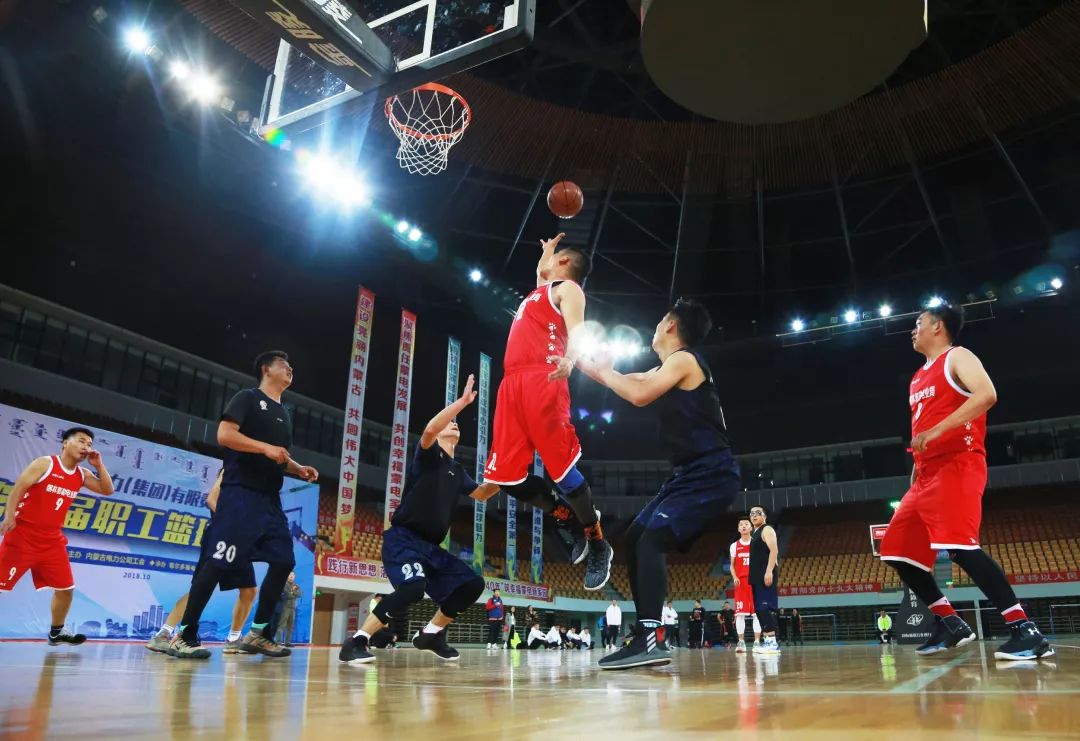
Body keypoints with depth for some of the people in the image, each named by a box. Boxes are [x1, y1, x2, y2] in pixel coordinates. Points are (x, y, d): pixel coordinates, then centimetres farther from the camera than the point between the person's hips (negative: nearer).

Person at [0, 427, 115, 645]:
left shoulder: (82, 475, 8)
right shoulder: (45, 464, -9)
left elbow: (107, 490, 8)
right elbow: (18, 488, -14)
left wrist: (99, 465, -1)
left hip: (52, 540, 7)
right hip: (23, 535, -6)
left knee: (66, 588, 8)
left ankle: (56, 633, 23)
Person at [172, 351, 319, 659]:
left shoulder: (284, 414, 23)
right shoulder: (248, 398, 0)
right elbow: (224, 435, -13)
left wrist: (299, 470, 11)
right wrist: (265, 447, -19)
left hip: (270, 498, 8)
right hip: (241, 492, -8)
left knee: (283, 562, 3)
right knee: (219, 562, -11)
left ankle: (258, 633, 13)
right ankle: (184, 635, -2)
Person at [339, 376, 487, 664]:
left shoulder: (457, 470, 18)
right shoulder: (429, 454, -4)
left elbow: (480, 494, 21)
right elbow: (429, 429, -26)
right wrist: (463, 401, -29)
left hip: (430, 545, 8)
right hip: (403, 539, -8)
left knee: (472, 584, 1)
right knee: (413, 586, -33)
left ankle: (431, 634, 17)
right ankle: (356, 642, -19)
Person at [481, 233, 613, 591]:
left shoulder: (568, 287, 9)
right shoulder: (539, 290, 33)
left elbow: (577, 330, -11)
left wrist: (569, 359, -31)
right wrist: (545, 254, 58)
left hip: (543, 381, -8)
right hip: (512, 385, 8)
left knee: (562, 468, -13)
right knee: (506, 474, 0)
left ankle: (598, 544, 4)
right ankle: (571, 520, 17)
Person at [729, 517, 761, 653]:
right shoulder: (734, 546, 10)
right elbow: (732, 565, 13)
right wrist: (734, 577, -6)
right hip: (741, 582, 1)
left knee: (756, 613, 0)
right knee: (740, 613, -4)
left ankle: (757, 642, 5)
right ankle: (741, 642, -1)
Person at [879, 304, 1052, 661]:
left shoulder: (957, 357, 0)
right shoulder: (919, 377, 25)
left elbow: (987, 394, -20)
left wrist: (937, 430, -26)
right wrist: (915, 474, 22)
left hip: (957, 465, -9)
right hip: (927, 474, 9)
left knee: (959, 546, -25)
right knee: (897, 550, 5)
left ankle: (1025, 630, -19)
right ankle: (950, 624, 12)